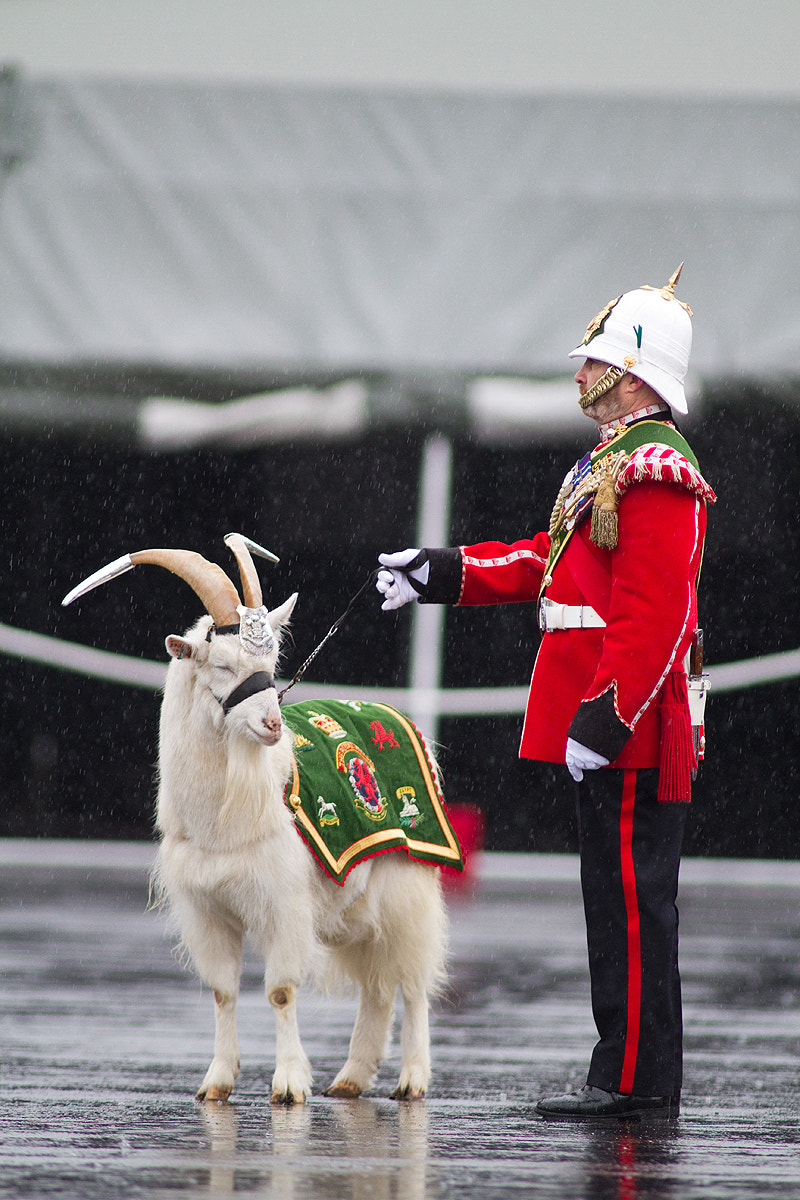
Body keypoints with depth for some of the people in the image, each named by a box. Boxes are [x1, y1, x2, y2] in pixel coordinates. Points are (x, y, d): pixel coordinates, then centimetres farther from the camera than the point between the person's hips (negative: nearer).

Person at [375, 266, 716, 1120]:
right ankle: (630, 1076, 16)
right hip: (607, 726, 11)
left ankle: (636, 1083, -6)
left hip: (630, 730, -11)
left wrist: (603, 718, -25)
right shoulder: (613, 464, 18)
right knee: (620, 896, 12)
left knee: (630, 899, -8)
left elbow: (652, 618, -22)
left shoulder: (654, 474, -15)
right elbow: (544, 561, 27)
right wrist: (442, 574, 25)